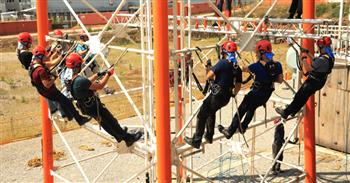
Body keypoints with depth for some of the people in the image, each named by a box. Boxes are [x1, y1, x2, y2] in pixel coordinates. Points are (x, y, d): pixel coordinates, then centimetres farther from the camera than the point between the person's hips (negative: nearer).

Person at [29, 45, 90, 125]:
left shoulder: (33, 65, -4)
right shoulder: (41, 70, -34)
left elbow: (52, 63, 2)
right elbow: (47, 85, -35)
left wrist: (61, 56, 0)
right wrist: (54, 78, -21)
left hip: (43, 91, 10)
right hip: (50, 92, -10)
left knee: (61, 100, 29)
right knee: (67, 102, 2)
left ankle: (69, 115, 47)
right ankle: (80, 119, 11)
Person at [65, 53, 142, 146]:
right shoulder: (80, 80, -34)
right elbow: (99, 86, -27)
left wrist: (98, 74, 10)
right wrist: (108, 74, -15)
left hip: (84, 106, 9)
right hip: (93, 107, -9)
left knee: (104, 123, 26)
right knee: (111, 122, 9)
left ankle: (119, 135, 44)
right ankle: (128, 138, 24)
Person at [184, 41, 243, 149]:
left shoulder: (223, 63, -15)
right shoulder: (237, 68, 6)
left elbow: (209, 76, -19)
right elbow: (238, 85, 12)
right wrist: (233, 94, 30)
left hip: (217, 95, -7)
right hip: (226, 98, 7)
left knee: (201, 116, 3)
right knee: (211, 112, 29)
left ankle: (196, 141, 5)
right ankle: (209, 136, 34)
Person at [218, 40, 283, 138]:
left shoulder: (258, 66, -24)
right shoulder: (277, 65, -8)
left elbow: (244, 69, -11)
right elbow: (280, 80, 0)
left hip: (256, 93, -6)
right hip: (267, 95, 6)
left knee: (241, 111, 10)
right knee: (252, 108, 29)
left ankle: (229, 132, 19)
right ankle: (243, 127, 44)